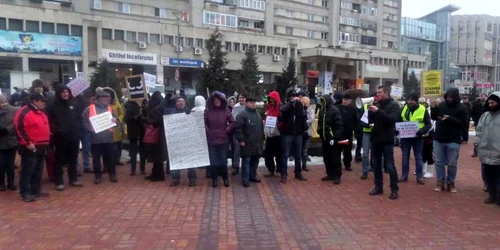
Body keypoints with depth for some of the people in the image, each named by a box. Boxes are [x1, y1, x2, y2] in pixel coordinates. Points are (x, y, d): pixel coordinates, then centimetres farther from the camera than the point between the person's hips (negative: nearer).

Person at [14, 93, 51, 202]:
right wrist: (28, 143, -22)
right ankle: (25, 193, 4)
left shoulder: (41, 113, 17)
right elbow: (20, 128, -20)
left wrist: (46, 142, 22)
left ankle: (36, 190, 23)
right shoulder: (24, 112, -13)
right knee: (27, 171, -3)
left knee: (38, 171, 14)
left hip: (41, 147, 9)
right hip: (30, 148, -9)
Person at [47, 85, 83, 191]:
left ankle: (73, 179, 24)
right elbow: (49, 122, -8)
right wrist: (57, 131, -19)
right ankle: (59, 182, 11)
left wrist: (78, 129, 3)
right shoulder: (53, 106, -3)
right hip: (60, 137, -4)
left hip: (73, 136, 4)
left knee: (73, 159, 12)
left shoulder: (72, 104, 10)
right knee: (60, 160, 3)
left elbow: (78, 117, 16)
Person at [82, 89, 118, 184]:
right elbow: (84, 121, 2)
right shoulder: (90, 108, 1)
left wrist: (115, 120, -7)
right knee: (96, 158, 5)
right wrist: (90, 129, -11)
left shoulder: (109, 108, 11)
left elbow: (116, 119, 16)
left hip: (108, 137, 2)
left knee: (110, 157, 6)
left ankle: (112, 174, 17)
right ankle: (98, 175, 16)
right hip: (96, 138, -2)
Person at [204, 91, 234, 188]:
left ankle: (225, 178, 22)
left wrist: (227, 130, -4)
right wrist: (207, 131, -4)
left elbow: (232, 122, 5)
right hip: (211, 140, 0)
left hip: (223, 139, 0)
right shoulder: (208, 111, -1)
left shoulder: (226, 110, 0)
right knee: (213, 161, 4)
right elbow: (204, 123, 6)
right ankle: (214, 179, 18)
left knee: (223, 160, 6)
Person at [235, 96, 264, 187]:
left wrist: (262, 139, 18)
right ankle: (245, 179, 4)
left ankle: (253, 176, 28)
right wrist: (241, 140, -18)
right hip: (247, 144, -7)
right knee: (246, 161, -2)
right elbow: (238, 128, -16)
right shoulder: (242, 114, -11)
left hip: (257, 143, 8)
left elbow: (261, 127, 23)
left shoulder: (258, 114, 15)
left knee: (255, 161, 15)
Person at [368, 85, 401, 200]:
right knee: (376, 165, 11)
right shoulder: (377, 104, 11)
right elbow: (370, 120, 9)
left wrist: (378, 111, -26)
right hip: (375, 139, 6)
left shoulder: (394, 105, -5)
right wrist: (371, 111, -8)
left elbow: (392, 119, -22)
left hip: (387, 140, -6)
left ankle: (394, 189, 6)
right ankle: (378, 187, 21)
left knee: (390, 165, -3)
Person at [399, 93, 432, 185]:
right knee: (405, 156, 9)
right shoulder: (404, 108, 3)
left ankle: (420, 177, 14)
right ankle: (404, 176, 18)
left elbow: (429, 124, -6)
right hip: (405, 136, 3)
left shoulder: (423, 110, -7)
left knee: (418, 157, 6)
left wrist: (422, 131, -24)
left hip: (417, 137, -3)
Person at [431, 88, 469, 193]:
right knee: (439, 162, 8)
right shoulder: (442, 105, 3)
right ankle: (440, 182, 17)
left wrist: (450, 119, -23)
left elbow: (464, 123, -13)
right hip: (438, 139, 3)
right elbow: (434, 118, 11)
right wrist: (433, 108, -6)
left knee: (452, 164, 5)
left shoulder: (462, 108, -6)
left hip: (453, 141, -3)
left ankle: (450, 183, 17)